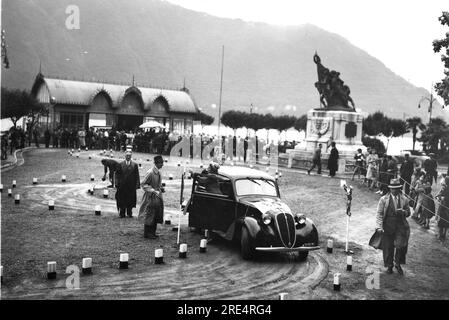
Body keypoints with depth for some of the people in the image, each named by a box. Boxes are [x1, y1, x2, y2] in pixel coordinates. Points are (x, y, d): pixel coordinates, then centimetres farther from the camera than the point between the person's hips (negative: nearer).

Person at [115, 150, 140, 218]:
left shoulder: (135, 165, 2)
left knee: (130, 200, 4)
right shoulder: (120, 164, 3)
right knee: (122, 201, 3)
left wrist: (137, 185, -5)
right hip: (122, 186, 0)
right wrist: (118, 183, -5)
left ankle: (129, 213, 16)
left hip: (131, 186, 0)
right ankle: (122, 214, 11)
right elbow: (117, 174, 5)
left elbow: (137, 176, 2)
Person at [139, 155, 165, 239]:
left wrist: (161, 188, 2)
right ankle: (147, 234, 12)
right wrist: (154, 191, -22)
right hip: (151, 197, -8)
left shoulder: (158, 172, 6)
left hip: (158, 197, 8)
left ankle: (152, 232, 23)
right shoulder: (150, 173, -19)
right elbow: (143, 184, -17)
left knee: (156, 216, 12)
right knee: (149, 216, 1)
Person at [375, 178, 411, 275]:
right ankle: (389, 266, 26)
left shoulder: (404, 200, 7)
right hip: (387, 226, -1)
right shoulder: (384, 199, 0)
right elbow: (379, 214, -2)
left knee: (401, 245, -10)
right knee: (388, 247, 5)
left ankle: (398, 264, 15)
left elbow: (408, 213, 15)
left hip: (400, 226, 1)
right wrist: (379, 226, -13)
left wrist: (403, 212, -9)